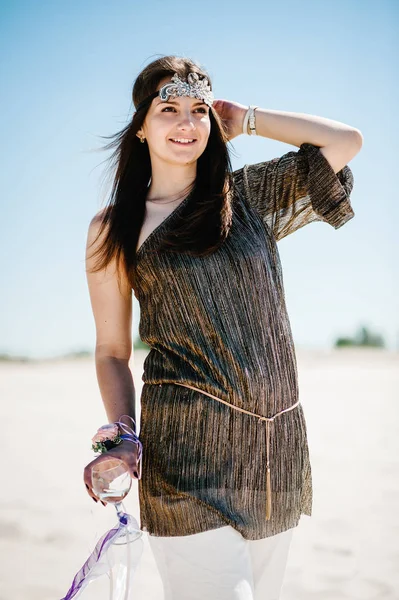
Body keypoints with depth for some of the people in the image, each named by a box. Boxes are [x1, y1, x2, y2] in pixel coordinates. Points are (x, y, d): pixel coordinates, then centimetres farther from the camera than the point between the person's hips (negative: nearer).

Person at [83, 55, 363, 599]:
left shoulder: (250, 196, 12)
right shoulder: (114, 230, 6)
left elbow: (347, 140, 6)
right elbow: (112, 351, 8)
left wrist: (246, 118, 10)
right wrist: (123, 436, -8)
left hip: (279, 444, 3)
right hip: (186, 445, -3)